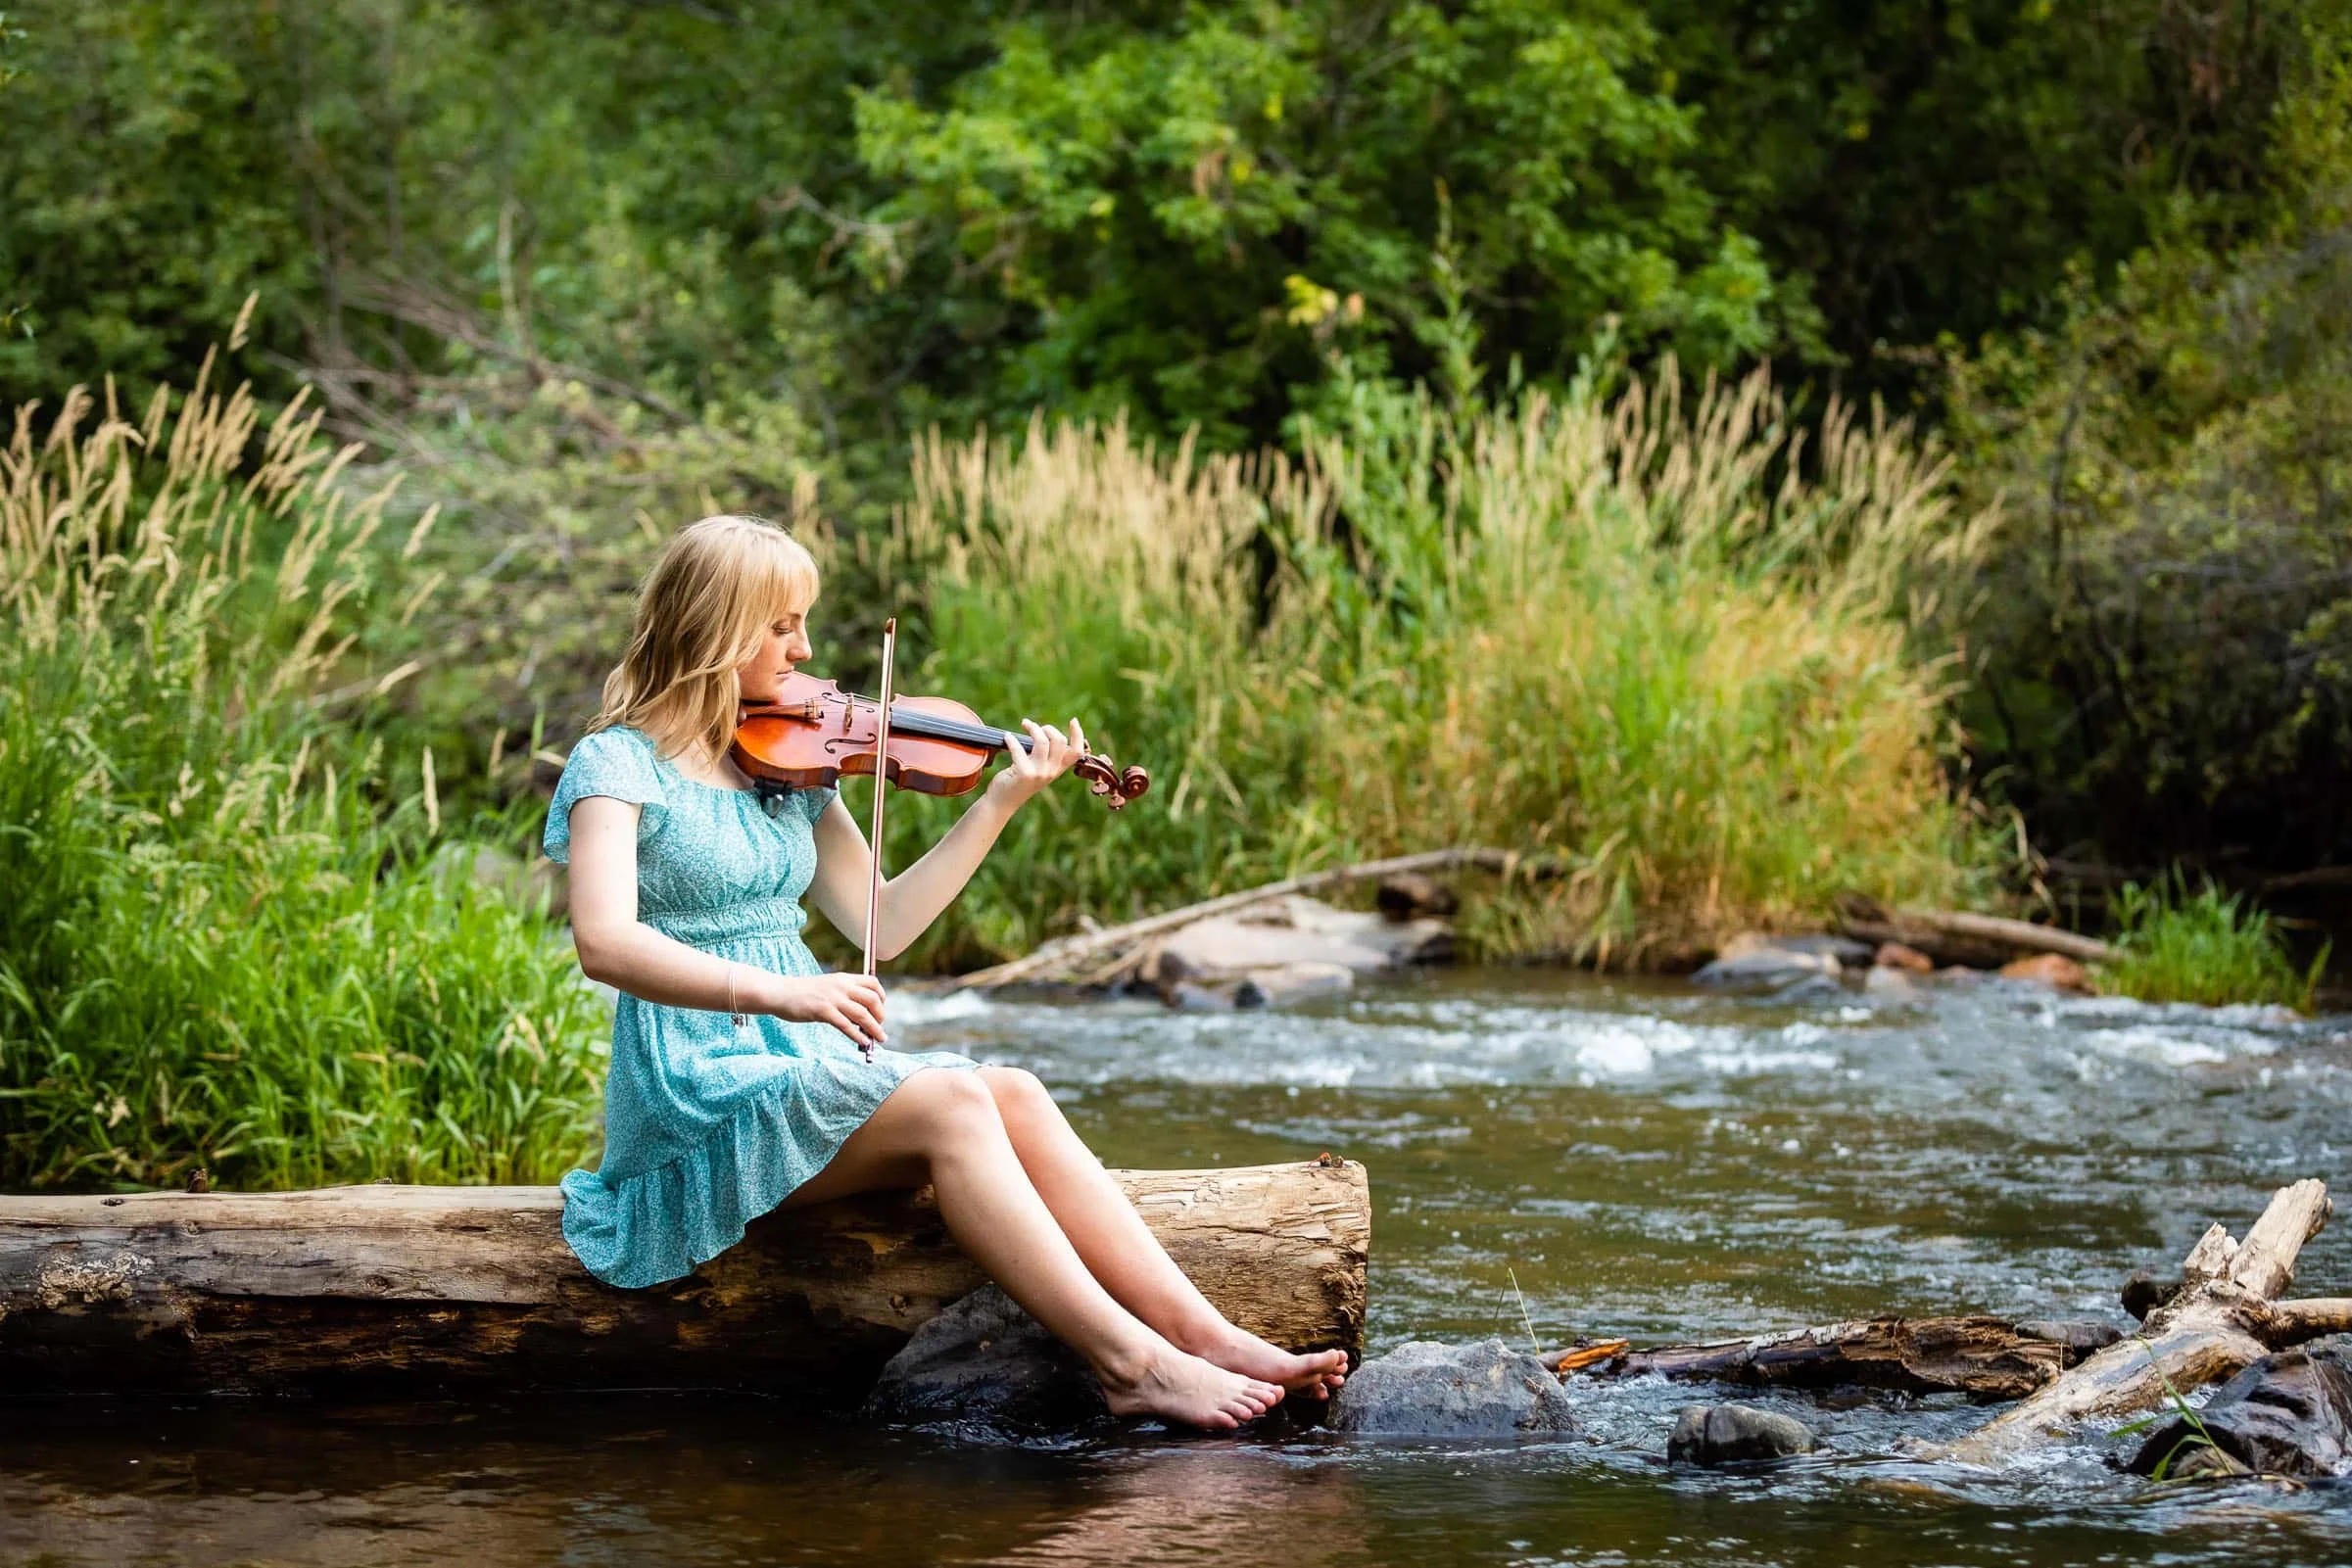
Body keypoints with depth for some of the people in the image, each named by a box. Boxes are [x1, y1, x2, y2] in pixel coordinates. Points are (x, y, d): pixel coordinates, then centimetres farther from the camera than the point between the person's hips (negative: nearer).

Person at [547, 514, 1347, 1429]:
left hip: (806, 1067, 6)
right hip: (696, 1093, -6)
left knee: (1015, 1096, -19)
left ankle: (1208, 1338, -28)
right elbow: (604, 941, -23)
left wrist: (1002, 801, 8)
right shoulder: (618, 764, -6)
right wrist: (774, 991, -35)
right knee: (951, 1101, -27)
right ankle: (1130, 1363, -31)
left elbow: (882, 925, 14)